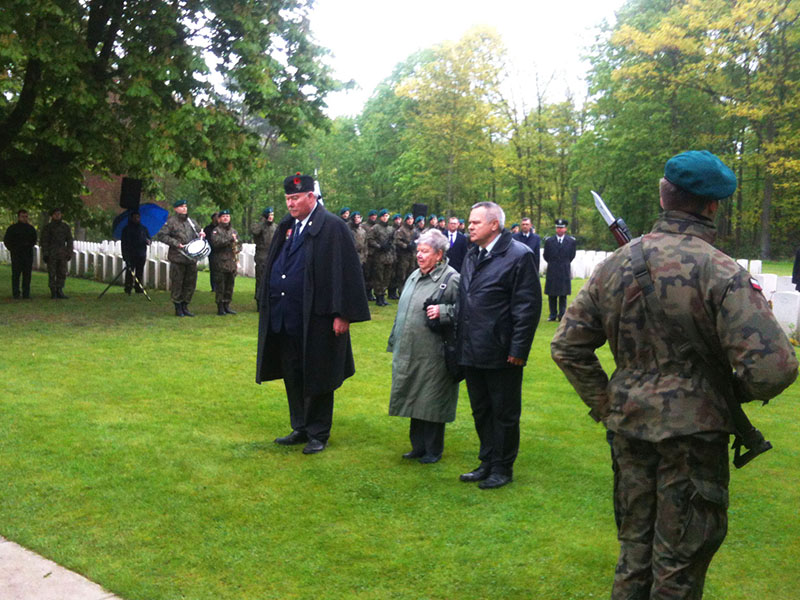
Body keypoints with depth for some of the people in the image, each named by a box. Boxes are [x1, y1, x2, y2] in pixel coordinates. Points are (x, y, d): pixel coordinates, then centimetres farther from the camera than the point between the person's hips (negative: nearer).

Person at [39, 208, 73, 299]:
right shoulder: (47, 227, -4)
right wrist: (45, 254, -14)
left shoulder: (65, 227, 6)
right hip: (51, 254, -3)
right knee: (52, 274, -1)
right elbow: (43, 241, -7)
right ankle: (53, 293, 6)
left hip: (62, 254, 4)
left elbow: (69, 241, 8)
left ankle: (59, 292, 9)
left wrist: (70, 253, 1)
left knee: (62, 274, 1)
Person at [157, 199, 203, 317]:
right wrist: (176, 243, -17)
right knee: (177, 283, 0)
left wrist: (201, 235, 6)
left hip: (191, 258, 6)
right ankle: (178, 308, 10)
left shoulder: (191, 222, 15)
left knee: (191, 283, 9)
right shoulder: (171, 221, -4)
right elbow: (161, 235, -10)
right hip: (177, 258, -6)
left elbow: (198, 233, 30)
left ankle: (185, 306, 21)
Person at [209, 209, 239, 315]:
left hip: (232, 263, 6)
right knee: (220, 286, -4)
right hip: (220, 263, -6)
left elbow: (238, 245, 25)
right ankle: (220, 308, -1)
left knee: (230, 286, 9)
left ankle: (227, 306, 18)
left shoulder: (234, 231, 19)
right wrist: (229, 239, -16)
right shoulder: (216, 231, -1)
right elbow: (215, 242, -18)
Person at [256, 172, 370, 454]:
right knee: (292, 375, 14)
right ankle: (301, 428, 28)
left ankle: (318, 434, 16)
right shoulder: (287, 226, 11)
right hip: (286, 318, 7)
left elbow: (346, 271, -14)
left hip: (315, 320, -7)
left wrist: (342, 314, -18)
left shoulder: (332, 227, -10)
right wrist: (270, 308, 15)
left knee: (316, 378, 3)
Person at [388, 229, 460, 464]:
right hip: (409, 353, 7)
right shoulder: (414, 277, 14)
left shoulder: (452, 279, -10)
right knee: (414, 399, 14)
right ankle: (418, 446, 26)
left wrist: (443, 311, -26)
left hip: (434, 355, -7)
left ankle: (433, 450, 16)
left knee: (432, 402, 2)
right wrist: (396, 343, 23)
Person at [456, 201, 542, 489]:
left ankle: (503, 468, 19)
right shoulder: (471, 255, 12)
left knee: (504, 414, 6)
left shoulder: (519, 255, -12)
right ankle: (487, 463, 31)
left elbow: (529, 306, -14)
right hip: (472, 352, 8)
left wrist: (518, 349, -16)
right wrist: (461, 342, 12)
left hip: (501, 354, -8)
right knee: (481, 411, 18)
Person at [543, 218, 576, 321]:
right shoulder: (549, 241, 4)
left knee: (563, 295, 0)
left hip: (565, 271, -1)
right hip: (552, 272, 1)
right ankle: (553, 315, 9)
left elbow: (572, 256, 12)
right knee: (552, 295, 2)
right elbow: (546, 256, 12)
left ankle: (562, 315, 4)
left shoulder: (571, 241, 4)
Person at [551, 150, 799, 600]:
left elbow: (568, 346, 5)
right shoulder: (720, 272, -17)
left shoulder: (616, 265, 0)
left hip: (629, 426, 5)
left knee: (635, 546, 21)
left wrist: (604, 403, 10)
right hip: (694, 430, -5)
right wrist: (739, 390, -3)